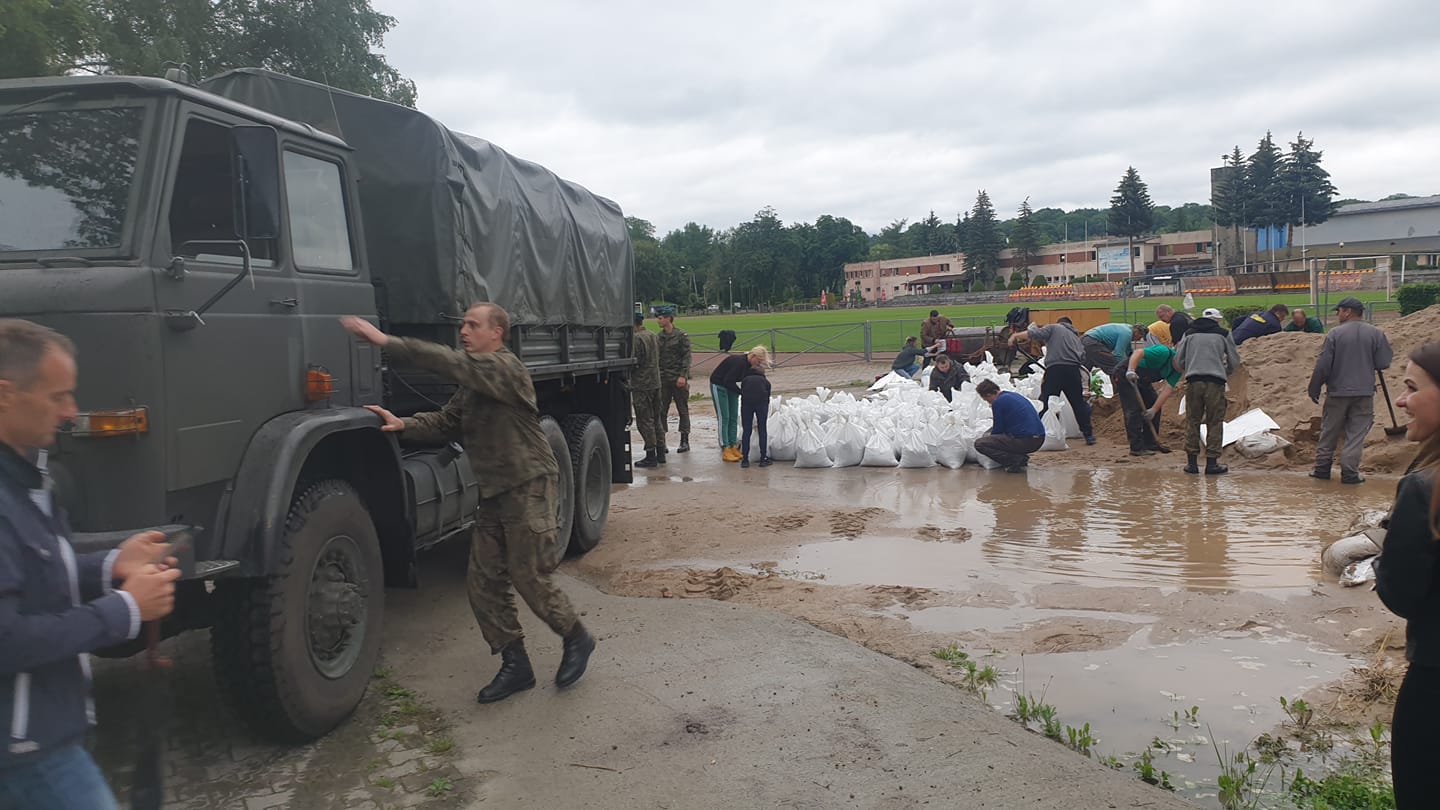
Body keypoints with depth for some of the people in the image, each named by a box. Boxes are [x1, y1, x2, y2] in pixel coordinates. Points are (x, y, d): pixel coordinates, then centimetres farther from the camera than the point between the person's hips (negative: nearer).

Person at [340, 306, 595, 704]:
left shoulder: (505, 367, -15)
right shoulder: (472, 382, 15)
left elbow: (451, 363, -29)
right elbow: (446, 421, 10)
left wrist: (387, 342, -31)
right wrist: (404, 425, -9)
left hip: (529, 485, -9)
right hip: (495, 492, 9)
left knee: (530, 578, -3)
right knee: (483, 582, 6)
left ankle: (576, 639, 20)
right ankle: (515, 664, 16)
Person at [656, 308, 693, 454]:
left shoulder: (681, 336, -4)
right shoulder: (658, 337, 9)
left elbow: (686, 357, -8)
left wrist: (683, 376, -16)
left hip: (678, 378, -4)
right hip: (662, 379, 4)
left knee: (682, 410, 4)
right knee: (661, 410, 1)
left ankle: (684, 441, 12)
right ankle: (661, 443, 6)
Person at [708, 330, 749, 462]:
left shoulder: (747, 363, -3)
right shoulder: (739, 362, -29)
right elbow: (728, 381, -27)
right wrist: (741, 392, -19)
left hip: (730, 387, 9)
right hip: (718, 386, -9)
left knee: (733, 417, 4)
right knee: (723, 418, -9)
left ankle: (733, 447, 7)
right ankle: (725, 451, -9)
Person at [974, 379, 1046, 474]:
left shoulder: (997, 402, -8)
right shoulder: (1014, 395, 18)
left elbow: (998, 430, -1)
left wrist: (988, 437, 20)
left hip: (1025, 441, -9)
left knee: (979, 444, -8)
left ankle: (1016, 461, -10)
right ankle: (1021, 458, 13)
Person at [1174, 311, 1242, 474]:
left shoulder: (1189, 334, 18)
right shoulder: (1223, 335, 15)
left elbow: (1178, 361, 13)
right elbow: (1235, 361, 16)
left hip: (1193, 381, 1)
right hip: (1216, 382, -1)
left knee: (1192, 421, 8)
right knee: (1215, 422, 5)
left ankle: (1192, 461, 8)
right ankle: (1212, 463, 4)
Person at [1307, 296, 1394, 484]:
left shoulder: (1335, 333, -9)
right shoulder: (1376, 334, -3)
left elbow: (1323, 365, -9)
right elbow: (1383, 363, -2)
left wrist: (1314, 389, 1)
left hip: (1337, 392, -1)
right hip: (1364, 393, 1)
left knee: (1329, 432, 12)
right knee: (1356, 434, 6)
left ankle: (1322, 468, 17)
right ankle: (1349, 472, 4)